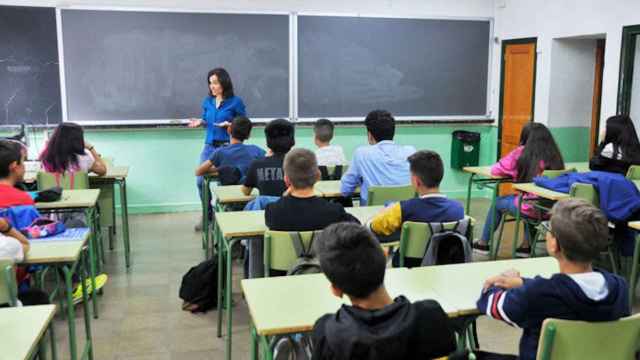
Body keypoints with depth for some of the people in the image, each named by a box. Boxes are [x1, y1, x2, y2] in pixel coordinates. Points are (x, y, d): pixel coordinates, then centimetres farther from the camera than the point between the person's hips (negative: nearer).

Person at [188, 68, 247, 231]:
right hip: (209, 146, 5)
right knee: (200, 181, -1)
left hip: (227, 147, -5)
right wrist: (200, 122, -2)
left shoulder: (235, 102, -6)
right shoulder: (207, 101, 9)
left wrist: (230, 125, -18)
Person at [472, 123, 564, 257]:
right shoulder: (555, 155, 1)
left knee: (498, 202, 25)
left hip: (532, 208, -4)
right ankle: (526, 245, 40)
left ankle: (483, 243, 39)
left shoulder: (522, 153, -10)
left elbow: (495, 170, -5)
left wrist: (515, 172, 12)